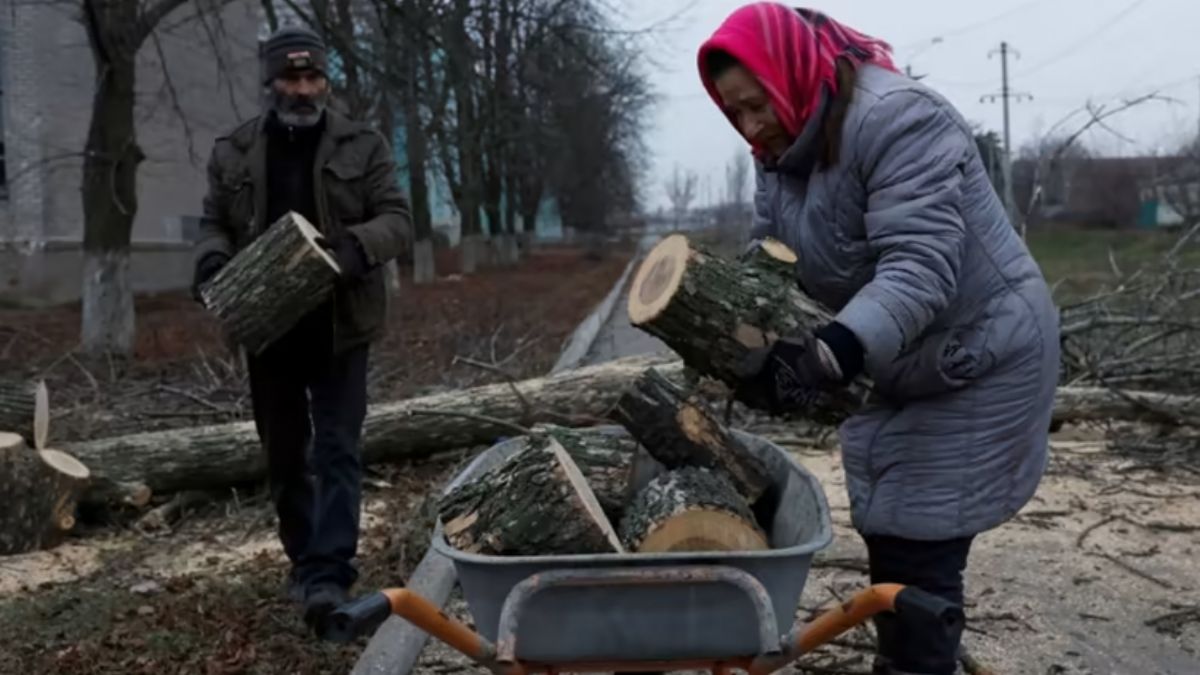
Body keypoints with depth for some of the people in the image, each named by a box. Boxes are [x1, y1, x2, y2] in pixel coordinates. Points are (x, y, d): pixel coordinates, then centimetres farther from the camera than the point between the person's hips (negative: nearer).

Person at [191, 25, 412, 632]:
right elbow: (215, 223, 13)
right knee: (285, 455, 13)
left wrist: (355, 245, -24)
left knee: (336, 451, -6)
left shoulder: (362, 147, 0)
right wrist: (212, 260, -9)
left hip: (339, 329, -3)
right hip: (267, 329, 3)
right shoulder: (234, 153, 7)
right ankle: (303, 561, 30)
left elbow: (397, 221, -4)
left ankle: (329, 576, -6)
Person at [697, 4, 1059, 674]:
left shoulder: (895, 118, -24)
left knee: (918, 550, -9)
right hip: (908, 373, 9)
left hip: (980, 364, -9)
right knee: (888, 537, 13)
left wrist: (833, 351, -47)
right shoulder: (781, 156, 4)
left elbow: (919, 268, -34)